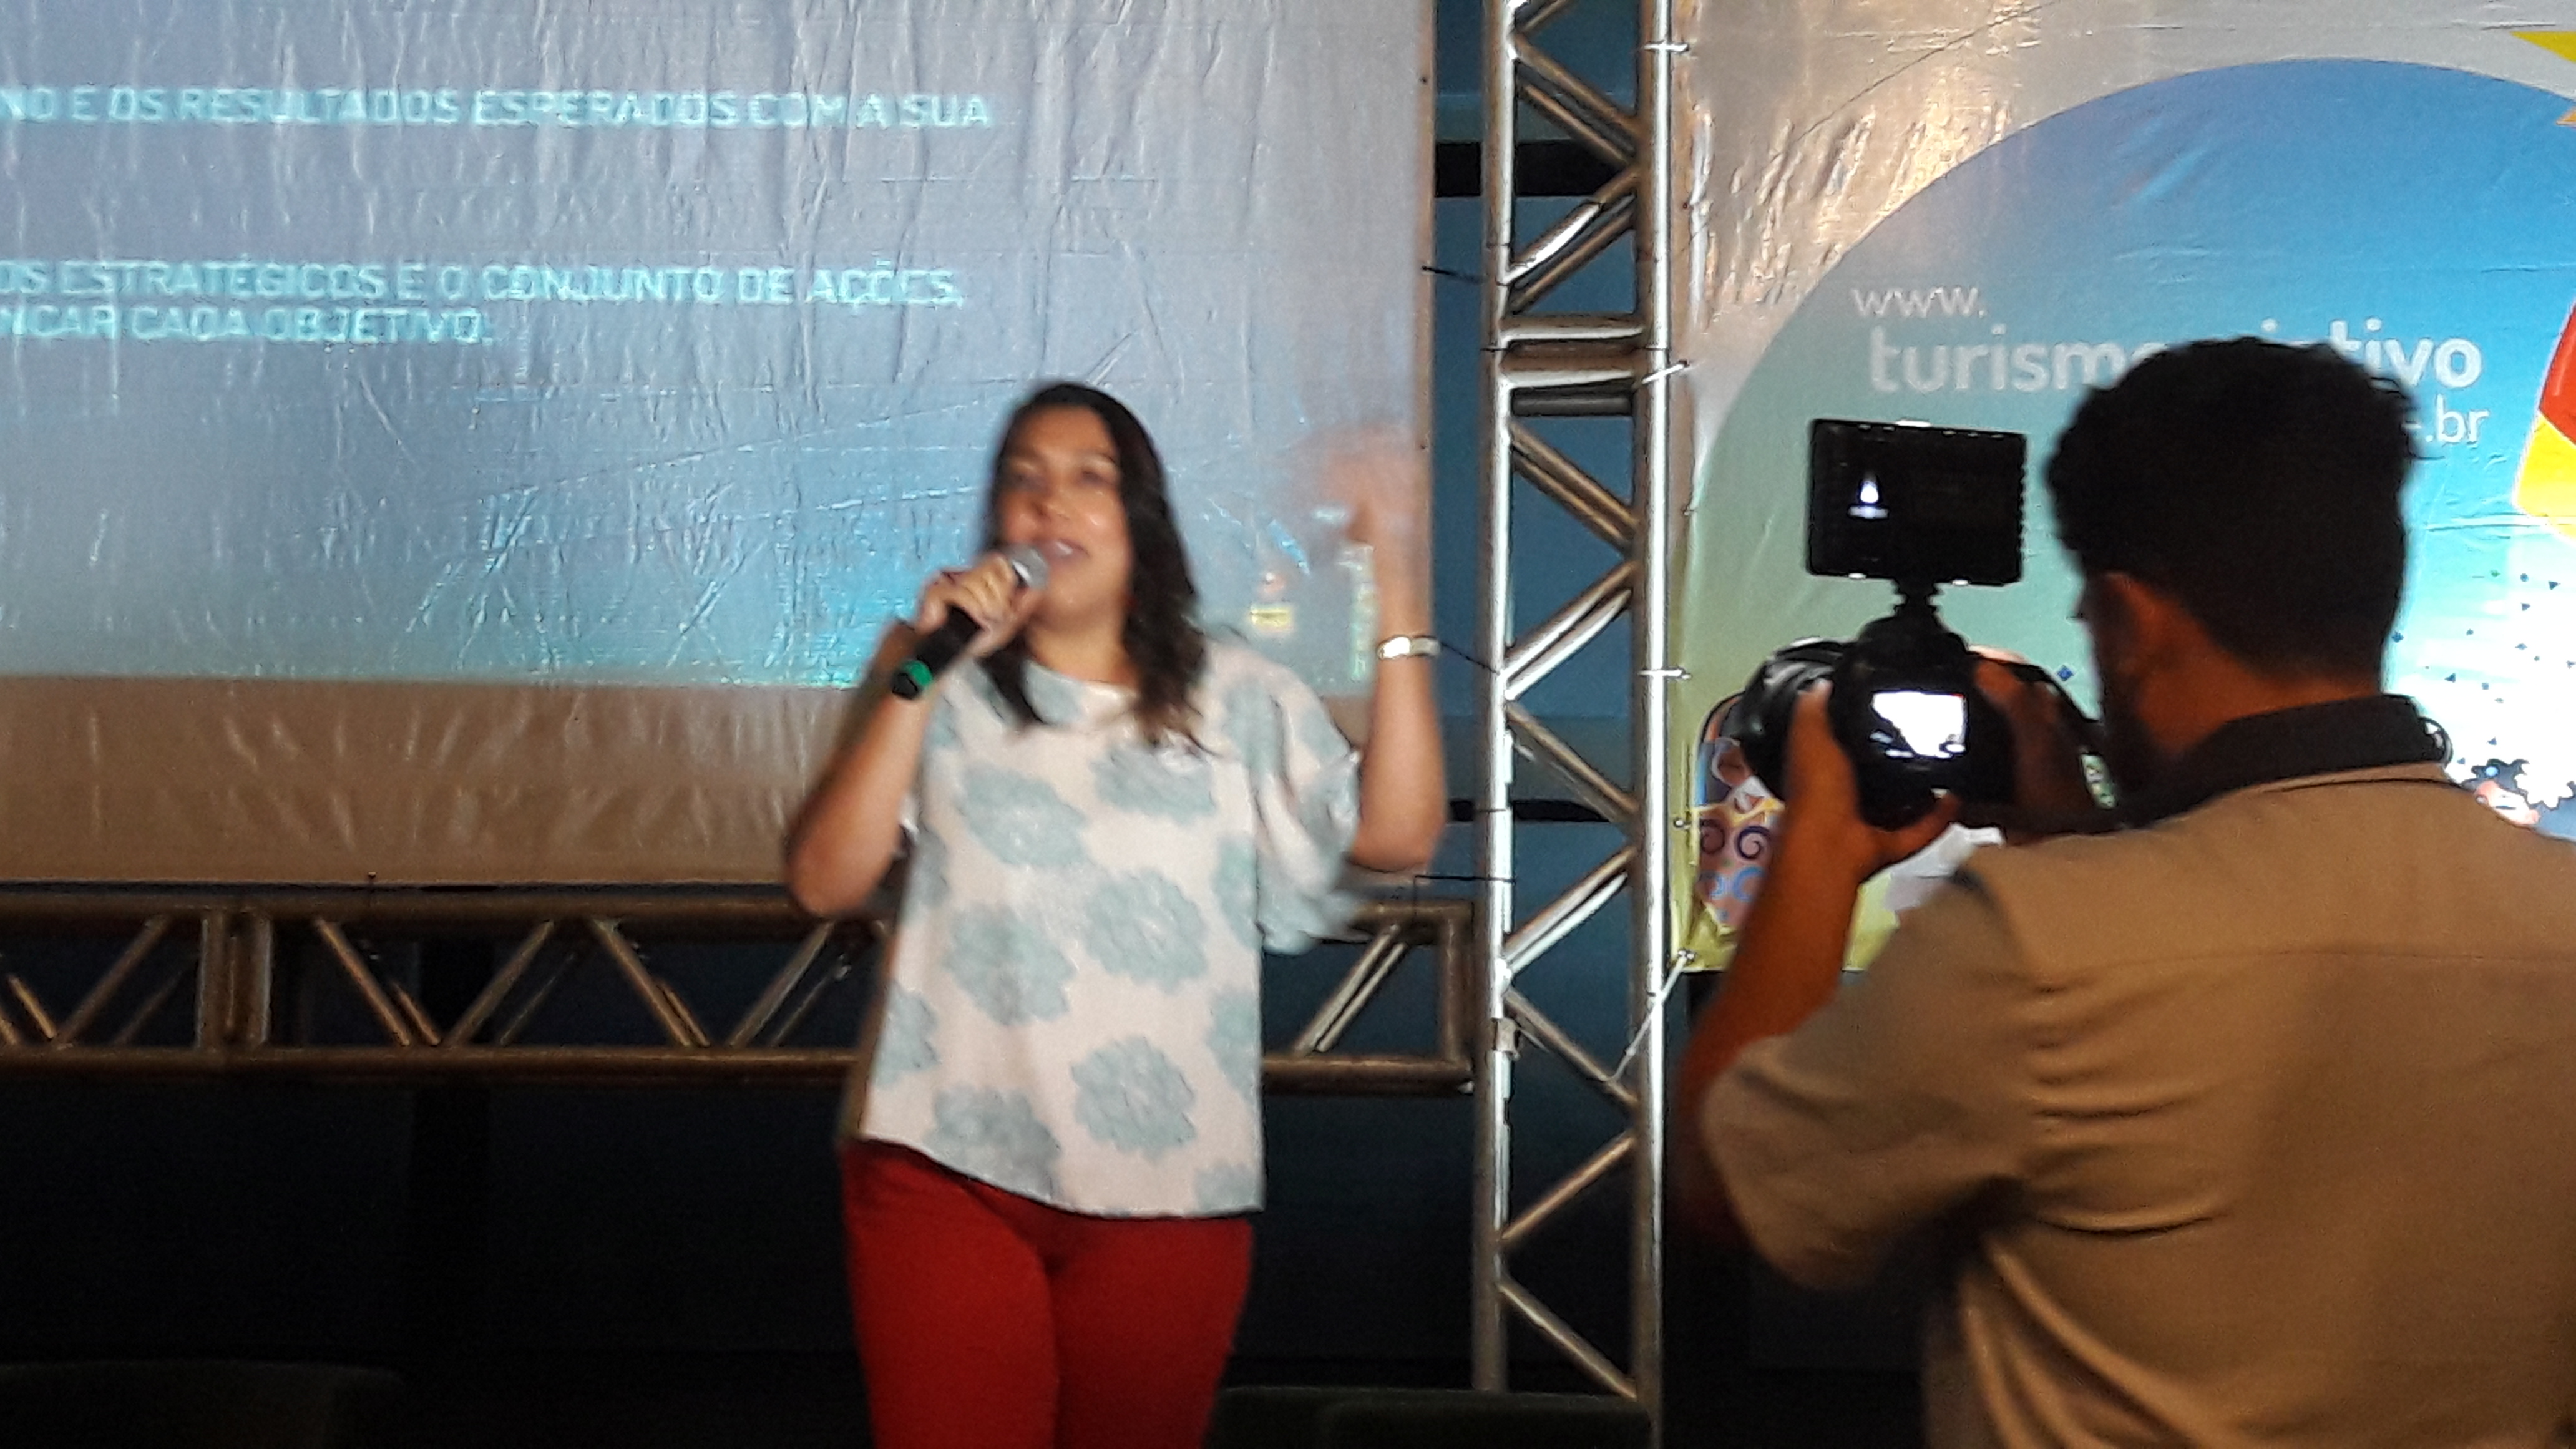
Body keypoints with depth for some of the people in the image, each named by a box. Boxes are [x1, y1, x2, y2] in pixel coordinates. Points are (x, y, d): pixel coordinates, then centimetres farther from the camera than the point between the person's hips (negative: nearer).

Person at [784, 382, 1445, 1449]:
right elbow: (824, 883, -5)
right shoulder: (939, 689, 6)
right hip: (949, 1172, -1)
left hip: (1166, 1192, 1)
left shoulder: (1239, 701, 8)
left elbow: (1396, 834, -5)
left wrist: (1400, 591, -8)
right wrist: (922, 673, -12)